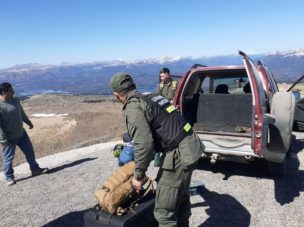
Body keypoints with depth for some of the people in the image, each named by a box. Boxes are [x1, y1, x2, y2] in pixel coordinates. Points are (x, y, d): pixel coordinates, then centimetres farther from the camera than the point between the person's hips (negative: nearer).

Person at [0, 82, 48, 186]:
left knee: (29, 151, 16)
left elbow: (21, 112, 18)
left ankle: (35, 169, 32)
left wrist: (28, 122, 28)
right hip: (9, 137, -7)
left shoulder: (15, 100, 1)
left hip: (21, 133, 7)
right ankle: (9, 177, 26)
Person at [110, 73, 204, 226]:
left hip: (179, 154, -10)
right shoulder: (151, 97, 15)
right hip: (191, 146, 10)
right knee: (181, 197, 28)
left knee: (164, 211, 2)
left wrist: (138, 176, -8)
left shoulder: (133, 107, -11)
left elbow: (144, 144, -21)